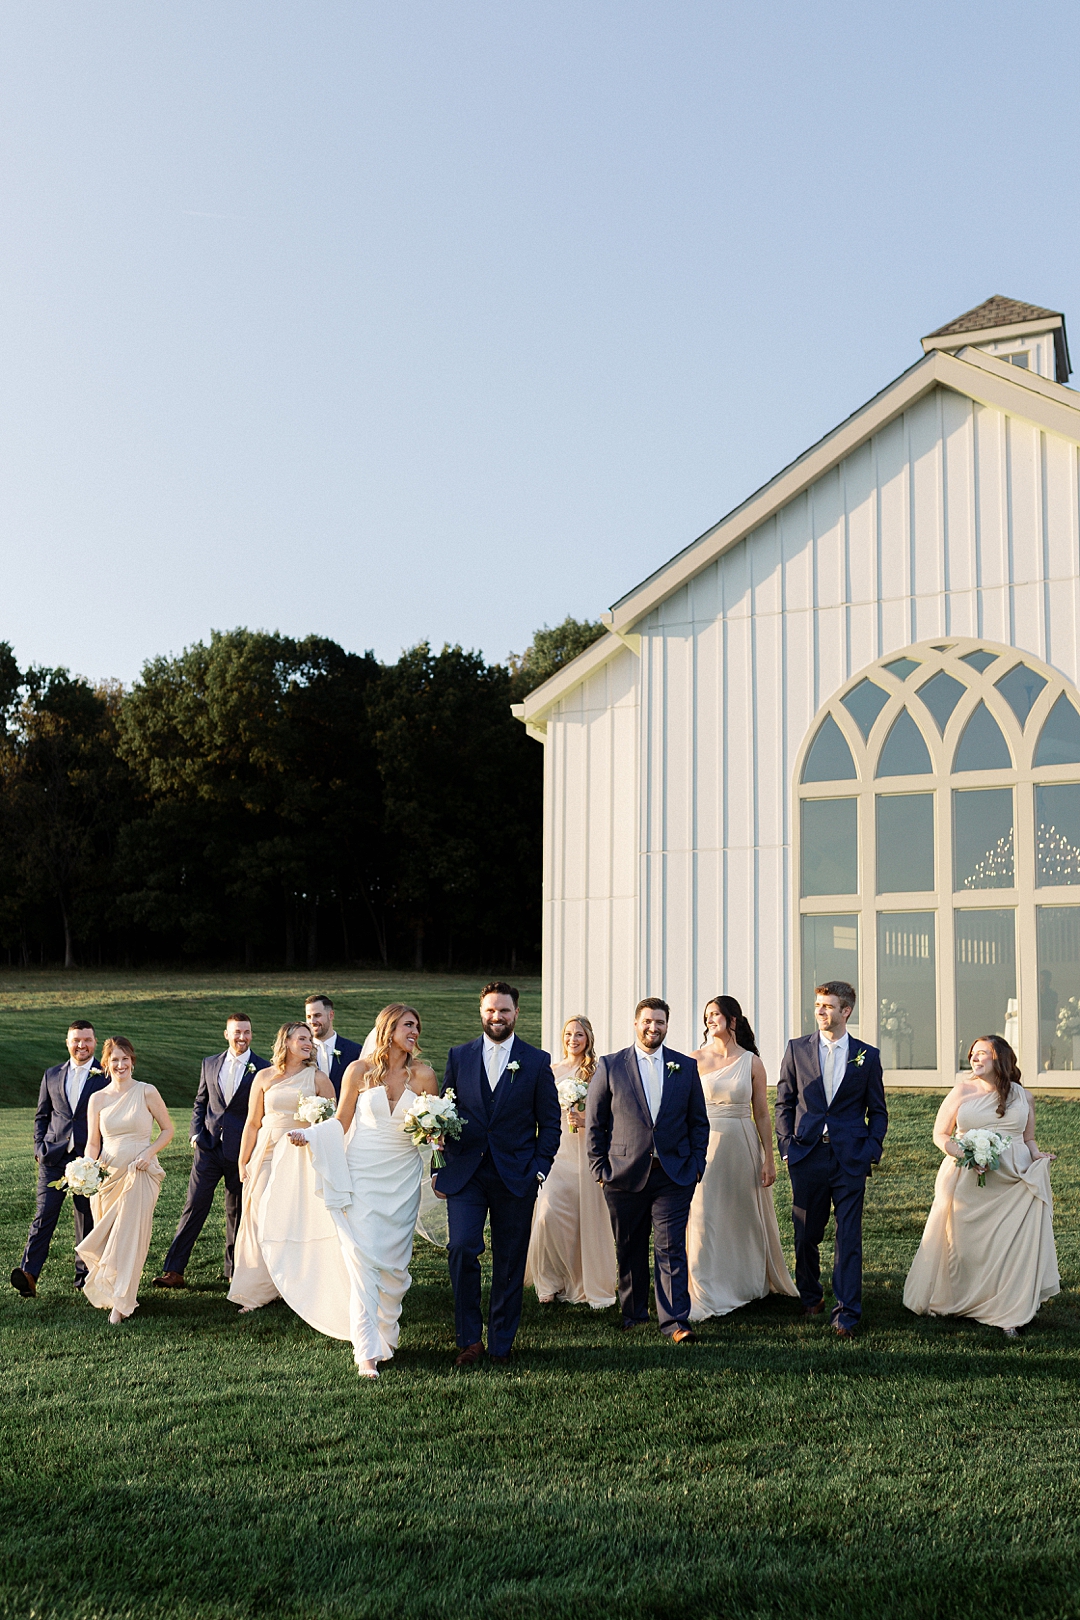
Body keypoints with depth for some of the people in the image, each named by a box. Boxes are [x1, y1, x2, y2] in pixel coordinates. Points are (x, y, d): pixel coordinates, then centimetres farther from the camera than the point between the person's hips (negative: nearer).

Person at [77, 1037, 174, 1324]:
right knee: (106, 1235, 7)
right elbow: (93, 1142, 9)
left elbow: (167, 1130, 5)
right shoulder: (97, 1099, 5)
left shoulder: (146, 1092, -2)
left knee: (131, 1235, -7)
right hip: (108, 1175, 3)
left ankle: (120, 1302, -1)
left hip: (140, 1174, -3)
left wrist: (149, 1152, -11)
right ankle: (108, 1291, 28)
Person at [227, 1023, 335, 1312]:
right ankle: (256, 1293, 4)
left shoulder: (318, 1078, 4)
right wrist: (242, 1161, 8)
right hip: (267, 1155, 1)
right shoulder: (264, 1077, 7)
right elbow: (252, 1122, 10)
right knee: (262, 1221, -2)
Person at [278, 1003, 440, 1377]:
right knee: (362, 1259, -8)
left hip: (403, 1179, 2)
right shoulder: (359, 1070, -1)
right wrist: (308, 1135, -9)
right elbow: (342, 1122, 5)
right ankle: (367, 1351, -8)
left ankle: (385, 1335, 24)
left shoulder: (423, 1075, 2)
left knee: (395, 1261, 5)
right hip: (362, 1175, -2)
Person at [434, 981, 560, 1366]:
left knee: (510, 1263, 5)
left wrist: (539, 1170, -5)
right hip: (465, 1174, 0)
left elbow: (549, 1122, 5)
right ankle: (469, 1338, 0)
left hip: (515, 1175, 0)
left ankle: (501, 1344, 18)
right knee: (462, 1249, -15)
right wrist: (440, 1167, 3)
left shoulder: (537, 1061, 4)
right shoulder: (459, 1056, 7)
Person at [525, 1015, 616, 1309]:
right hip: (556, 1150, 2)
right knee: (548, 1215, -12)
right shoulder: (551, 1072, 10)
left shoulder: (597, 1073, 2)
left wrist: (586, 1120, -15)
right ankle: (551, 1282, 3)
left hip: (585, 1151, -2)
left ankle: (587, 1285, 15)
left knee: (586, 1217, 0)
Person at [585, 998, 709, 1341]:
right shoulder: (610, 1067, 3)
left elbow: (699, 1121, 11)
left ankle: (675, 1321, -2)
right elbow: (594, 1122, 4)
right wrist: (600, 1168, -1)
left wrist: (697, 1165, 3)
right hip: (625, 1174, 0)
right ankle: (633, 1313, 25)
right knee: (629, 1249, 10)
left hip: (674, 1175, 0)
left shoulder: (686, 1067, 8)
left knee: (671, 1248, -4)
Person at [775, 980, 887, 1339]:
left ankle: (847, 1314, 0)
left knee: (849, 1238, -3)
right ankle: (810, 1297, 31)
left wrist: (872, 1150, -3)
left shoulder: (867, 1056, 5)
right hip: (806, 1156, 1)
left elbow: (877, 1111, 9)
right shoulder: (797, 1049, 6)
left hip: (850, 1158, -1)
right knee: (806, 1235, 10)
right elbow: (783, 1103, 10)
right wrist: (786, 1145, 1)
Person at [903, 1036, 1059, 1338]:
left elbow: (1028, 1139, 18)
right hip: (968, 1182, -1)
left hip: (1011, 1183, 1)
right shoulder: (963, 1091, 5)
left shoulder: (1023, 1097, 10)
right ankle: (955, 1302, 23)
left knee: (1014, 1244, -9)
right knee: (963, 1243, 3)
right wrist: (961, 1153, -13)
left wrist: (1037, 1156, -3)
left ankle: (1008, 1314, -2)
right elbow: (940, 1134, 5)